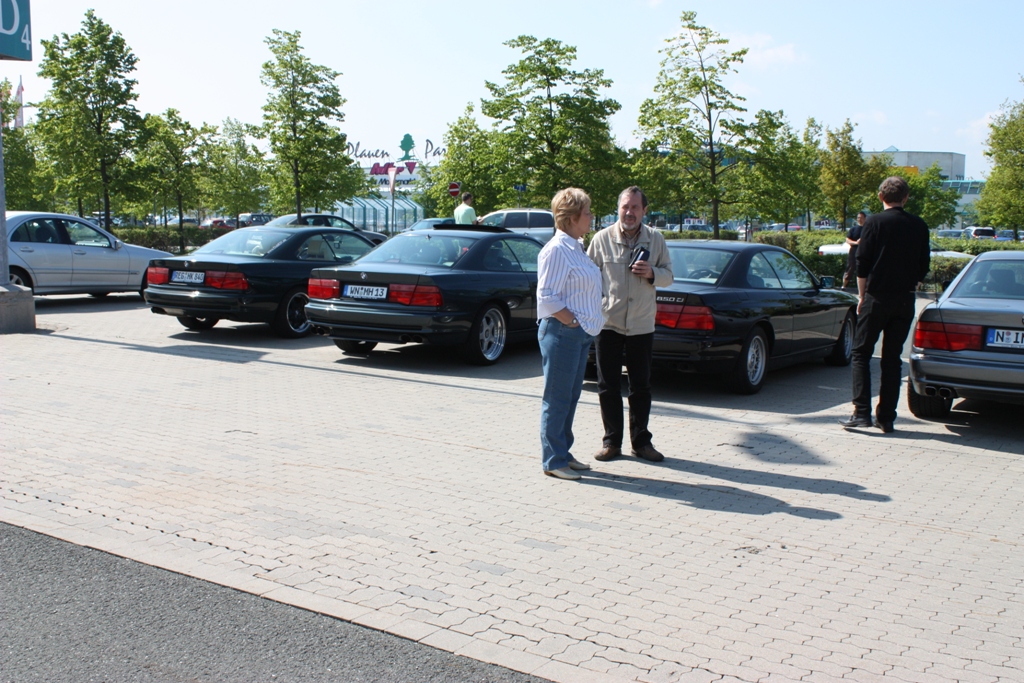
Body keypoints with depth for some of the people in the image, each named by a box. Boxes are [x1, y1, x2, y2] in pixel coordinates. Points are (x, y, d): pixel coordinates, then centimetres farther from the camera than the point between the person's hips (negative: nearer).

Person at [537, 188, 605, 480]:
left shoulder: (576, 248, 15)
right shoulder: (556, 250, -14)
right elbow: (547, 297, -19)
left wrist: (585, 327, 12)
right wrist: (574, 322, -15)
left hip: (580, 334, 10)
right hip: (561, 333, -10)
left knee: (571, 397, 15)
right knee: (557, 399, -2)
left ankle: (563, 453, 25)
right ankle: (553, 461, 6)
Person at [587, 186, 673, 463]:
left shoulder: (655, 239, 4)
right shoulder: (603, 238, -2)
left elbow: (668, 276, 9)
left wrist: (652, 273, -13)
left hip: (642, 325, 1)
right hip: (608, 323, -1)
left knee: (641, 386, 8)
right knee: (608, 386, 3)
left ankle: (641, 441, 19)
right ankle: (612, 441, 14)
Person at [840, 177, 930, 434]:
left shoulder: (875, 222, -5)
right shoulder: (919, 226, 7)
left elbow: (862, 263, -6)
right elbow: (924, 266, 11)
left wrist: (862, 296, 3)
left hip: (877, 297, -4)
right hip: (905, 301, 4)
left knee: (861, 353, 3)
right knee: (892, 358, 8)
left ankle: (862, 412, -8)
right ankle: (886, 417, 7)